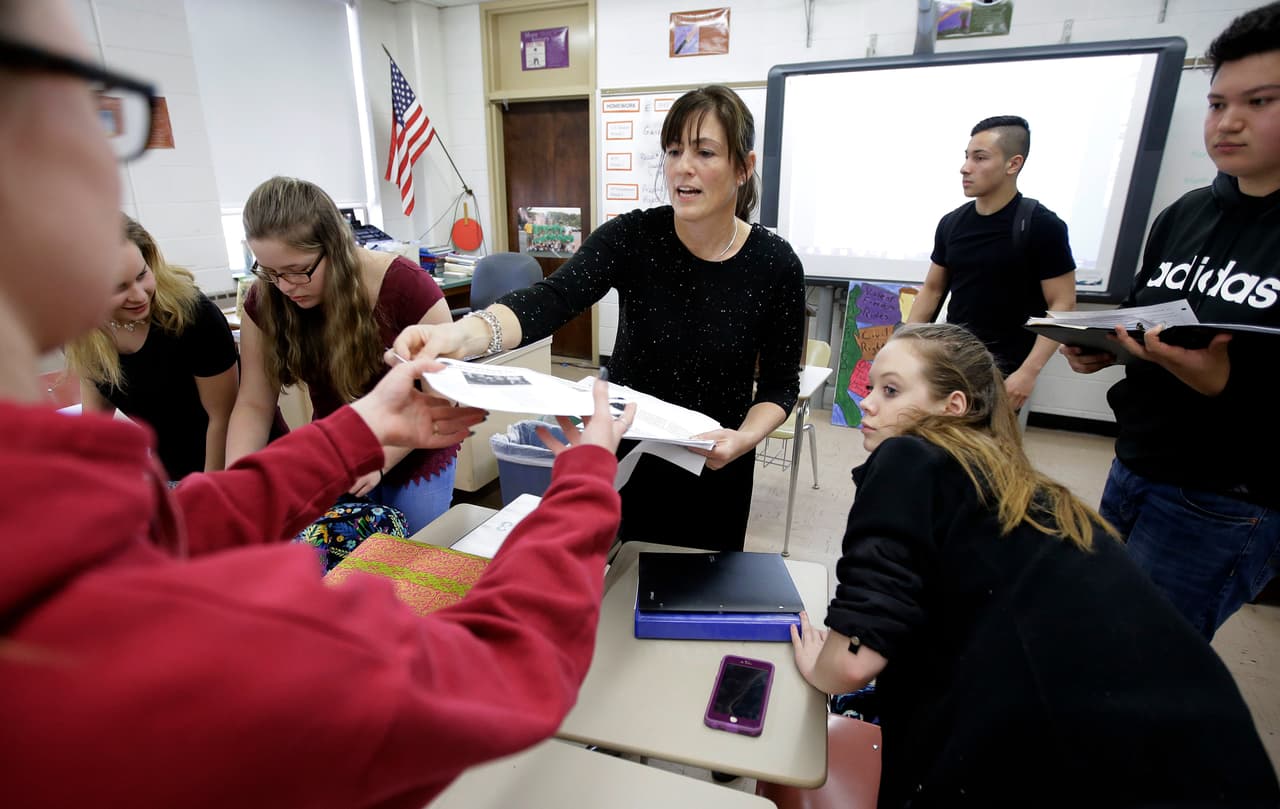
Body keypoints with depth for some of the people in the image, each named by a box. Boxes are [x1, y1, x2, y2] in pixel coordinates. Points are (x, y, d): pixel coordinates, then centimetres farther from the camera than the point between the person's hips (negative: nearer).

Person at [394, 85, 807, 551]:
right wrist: (464, 333, -50)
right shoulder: (631, 237, -15)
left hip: (716, 470, 0)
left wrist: (746, 437, -25)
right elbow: (551, 301, -31)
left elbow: (781, 382, -5)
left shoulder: (776, 264, -13)